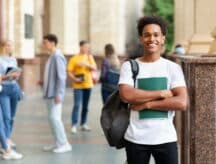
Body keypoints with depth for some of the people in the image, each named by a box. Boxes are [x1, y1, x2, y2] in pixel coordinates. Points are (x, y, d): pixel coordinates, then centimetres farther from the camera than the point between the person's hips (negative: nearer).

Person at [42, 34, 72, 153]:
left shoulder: (58, 57, -14)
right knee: (52, 118, 10)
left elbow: (61, 77, -19)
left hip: (55, 94, -10)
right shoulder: (51, 57, 15)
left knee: (54, 118, -11)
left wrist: (58, 94, -22)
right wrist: (46, 90, 17)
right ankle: (58, 143, 15)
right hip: (49, 94, 10)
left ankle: (64, 144, -5)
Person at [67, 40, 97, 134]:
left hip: (88, 85, 4)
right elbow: (69, 72, -7)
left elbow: (94, 68, -1)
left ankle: (83, 124, 19)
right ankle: (74, 125, -10)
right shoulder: (74, 59, -4)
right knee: (77, 105, -11)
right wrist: (75, 79, -22)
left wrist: (86, 64, -16)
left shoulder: (89, 57, 10)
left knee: (85, 106, 9)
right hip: (78, 86, -4)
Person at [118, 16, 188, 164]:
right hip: (136, 139, 0)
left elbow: (182, 102, -9)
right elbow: (126, 95, -15)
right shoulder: (129, 66, 2)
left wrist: (147, 104, -13)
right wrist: (162, 93, -12)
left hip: (166, 139, 0)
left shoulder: (173, 68, 2)